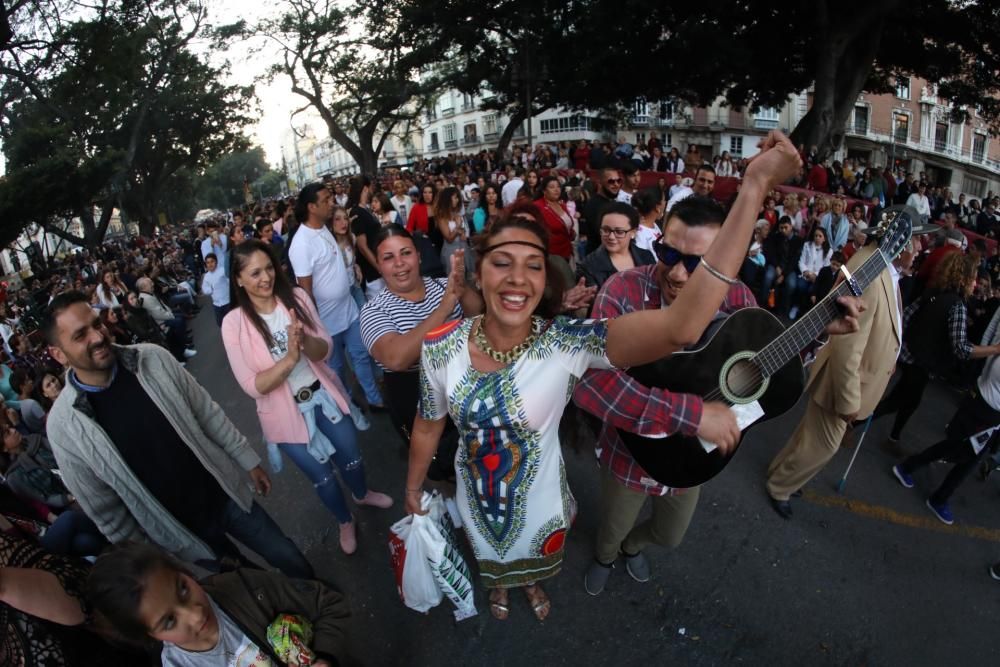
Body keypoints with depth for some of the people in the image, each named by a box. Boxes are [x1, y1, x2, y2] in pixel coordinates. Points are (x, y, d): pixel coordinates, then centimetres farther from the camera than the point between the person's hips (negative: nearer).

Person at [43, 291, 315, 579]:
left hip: (227, 495, 2)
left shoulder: (153, 358, -12)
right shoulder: (63, 426, -17)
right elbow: (104, 509, -7)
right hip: (182, 531, -2)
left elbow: (208, 413, -1)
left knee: (294, 565, 15)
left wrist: (248, 460, 3)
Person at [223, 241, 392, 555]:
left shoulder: (297, 297, -10)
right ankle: (345, 521, 47)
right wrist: (290, 358, -36)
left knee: (352, 457, 22)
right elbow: (253, 386, -20)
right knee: (322, 476, 17)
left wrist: (305, 340, -35)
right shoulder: (234, 323, -17)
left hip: (325, 396, 3)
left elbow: (324, 350, -12)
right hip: (287, 413, -2)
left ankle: (362, 494, 56)